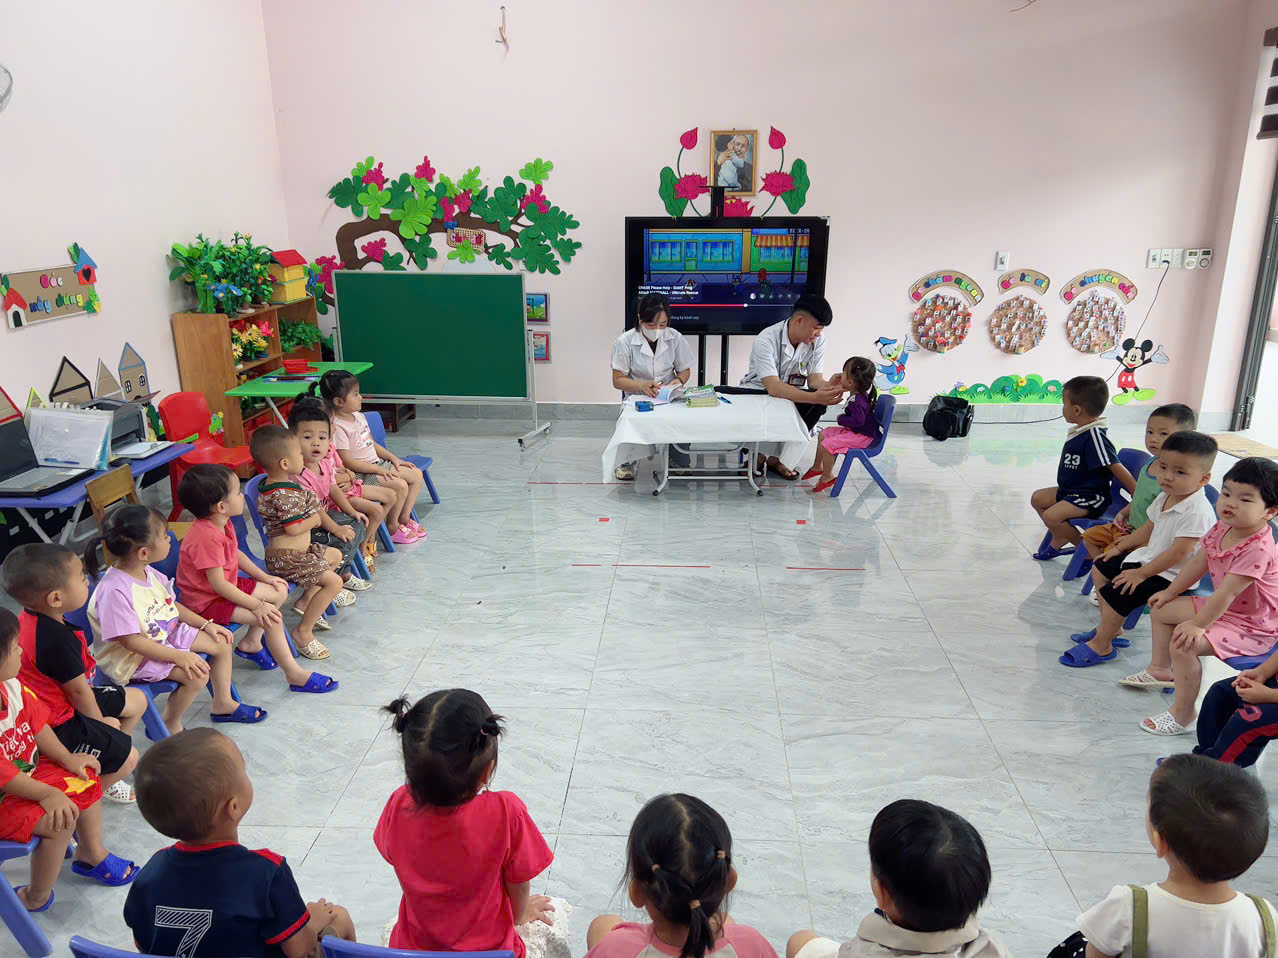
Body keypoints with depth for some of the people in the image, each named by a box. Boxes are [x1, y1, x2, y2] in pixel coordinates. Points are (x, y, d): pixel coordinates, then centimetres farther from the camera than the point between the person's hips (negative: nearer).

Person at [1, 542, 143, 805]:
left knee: (137, 700, 17)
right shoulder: (58, 639, -34)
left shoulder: (31, 616, -4)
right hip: (59, 722, -10)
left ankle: (104, 762, 27)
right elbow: (77, 690, -20)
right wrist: (102, 723, -1)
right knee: (128, 759, -11)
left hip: (57, 701, 10)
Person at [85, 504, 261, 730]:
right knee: (197, 674, -25)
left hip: (165, 634, 9)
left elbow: (171, 605, 12)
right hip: (134, 658, -9)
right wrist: (179, 657, -30)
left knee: (221, 641, 8)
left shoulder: (147, 572, -3)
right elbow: (131, 641, -29)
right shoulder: (114, 591, -31)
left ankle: (223, 703, 25)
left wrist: (206, 624, 5)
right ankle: (170, 727, 1)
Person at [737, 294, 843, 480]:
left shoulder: (817, 342, -11)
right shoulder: (766, 339, -27)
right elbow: (773, 387, -36)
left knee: (819, 404, -27)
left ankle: (775, 458, -15)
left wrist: (828, 386, -39)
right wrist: (813, 397, -50)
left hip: (792, 394, 5)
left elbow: (815, 380, -13)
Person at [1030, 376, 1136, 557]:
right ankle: (1059, 539, 20)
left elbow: (1117, 469, -26)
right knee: (1037, 498, 15)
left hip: (1090, 497, -10)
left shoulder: (1095, 435, -24)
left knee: (1051, 516, -23)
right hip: (1071, 491, 10)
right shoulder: (1079, 431, 4)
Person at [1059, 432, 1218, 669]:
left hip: (1169, 574, -10)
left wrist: (1142, 573, -25)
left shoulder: (1197, 512, -29)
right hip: (1150, 557, 10)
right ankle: (1110, 628, 24)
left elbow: (1179, 553, -29)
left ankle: (1101, 646, 0)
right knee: (1100, 569, 16)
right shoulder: (1165, 498, 0)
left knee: (1115, 593, -20)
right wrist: (1121, 546, 15)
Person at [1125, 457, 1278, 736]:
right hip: (1224, 608, 10)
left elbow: (1226, 594, -32)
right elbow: (1198, 562, 8)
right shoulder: (1223, 529, -6)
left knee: (1183, 644, -26)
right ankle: (1160, 669, 35)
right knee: (1162, 609, 16)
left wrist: (1198, 625, -28)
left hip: (1253, 626, -10)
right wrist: (1170, 592, 13)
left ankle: (1182, 715, -8)